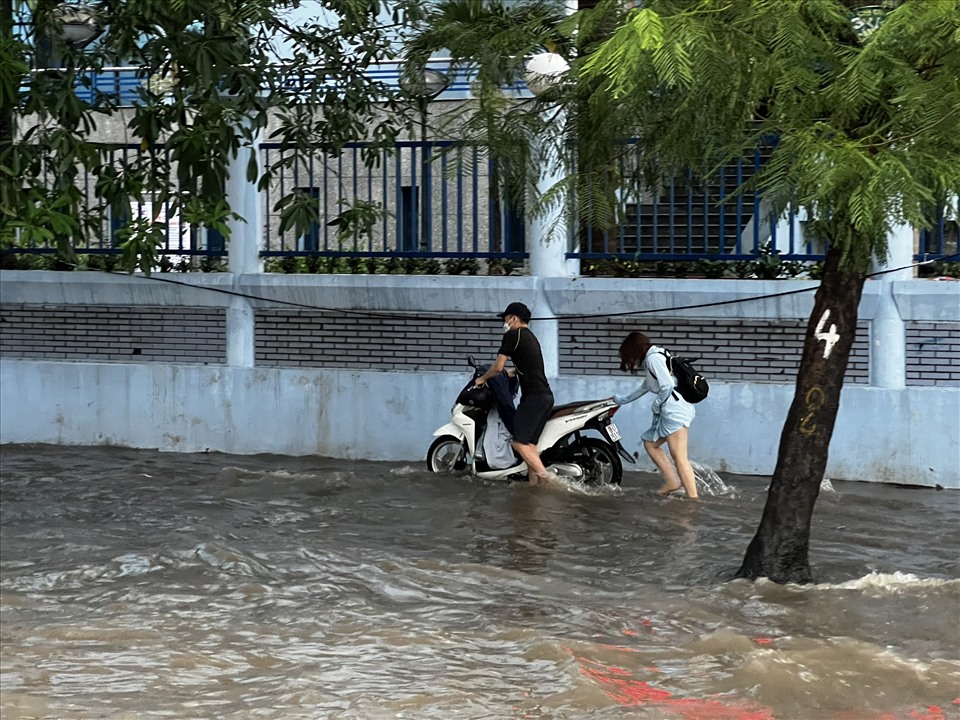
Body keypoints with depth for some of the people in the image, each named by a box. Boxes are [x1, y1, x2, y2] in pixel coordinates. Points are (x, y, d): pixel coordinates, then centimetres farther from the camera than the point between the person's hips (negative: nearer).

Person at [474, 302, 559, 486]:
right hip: (546, 395, 9)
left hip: (533, 396, -9)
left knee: (519, 442, -12)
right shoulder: (531, 338, 24)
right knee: (529, 443, 9)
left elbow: (498, 367, -5)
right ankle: (534, 483, 3)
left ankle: (546, 476, -22)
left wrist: (482, 378, 11)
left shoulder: (512, 335, -3)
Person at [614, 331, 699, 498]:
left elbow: (667, 385, -19)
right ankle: (672, 481, 11)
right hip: (670, 412, 11)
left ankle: (693, 497, -21)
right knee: (650, 443, 19)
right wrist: (622, 400, 48)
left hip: (674, 411, -11)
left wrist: (656, 406, -4)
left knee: (679, 457, -15)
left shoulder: (653, 358, -7)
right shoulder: (653, 359, 24)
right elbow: (645, 387, 39)